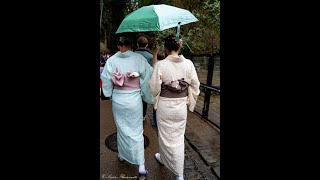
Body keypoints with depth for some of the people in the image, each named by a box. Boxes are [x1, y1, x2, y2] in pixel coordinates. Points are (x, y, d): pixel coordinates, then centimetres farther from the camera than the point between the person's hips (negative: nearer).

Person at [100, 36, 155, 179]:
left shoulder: (111, 60, -5)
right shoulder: (139, 58, -10)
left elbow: (106, 80, -2)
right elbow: (149, 78, -9)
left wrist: (110, 95, 14)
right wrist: (150, 98, 1)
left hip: (118, 99, 2)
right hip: (134, 99, -2)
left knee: (121, 128, 22)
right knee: (136, 131, 9)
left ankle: (122, 155, 44)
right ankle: (141, 168, 12)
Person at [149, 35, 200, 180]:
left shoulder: (161, 65, -16)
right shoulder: (189, 64, -8)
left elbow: (154, 88, -11)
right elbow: (195, 86, -2)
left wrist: (154, 99, 10)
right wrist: (191, 102, 12)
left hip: (165, 105, -3)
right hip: (181, 105, 3)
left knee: (166, 135, 18)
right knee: (179, 137, 18)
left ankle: (163, 158, 44)